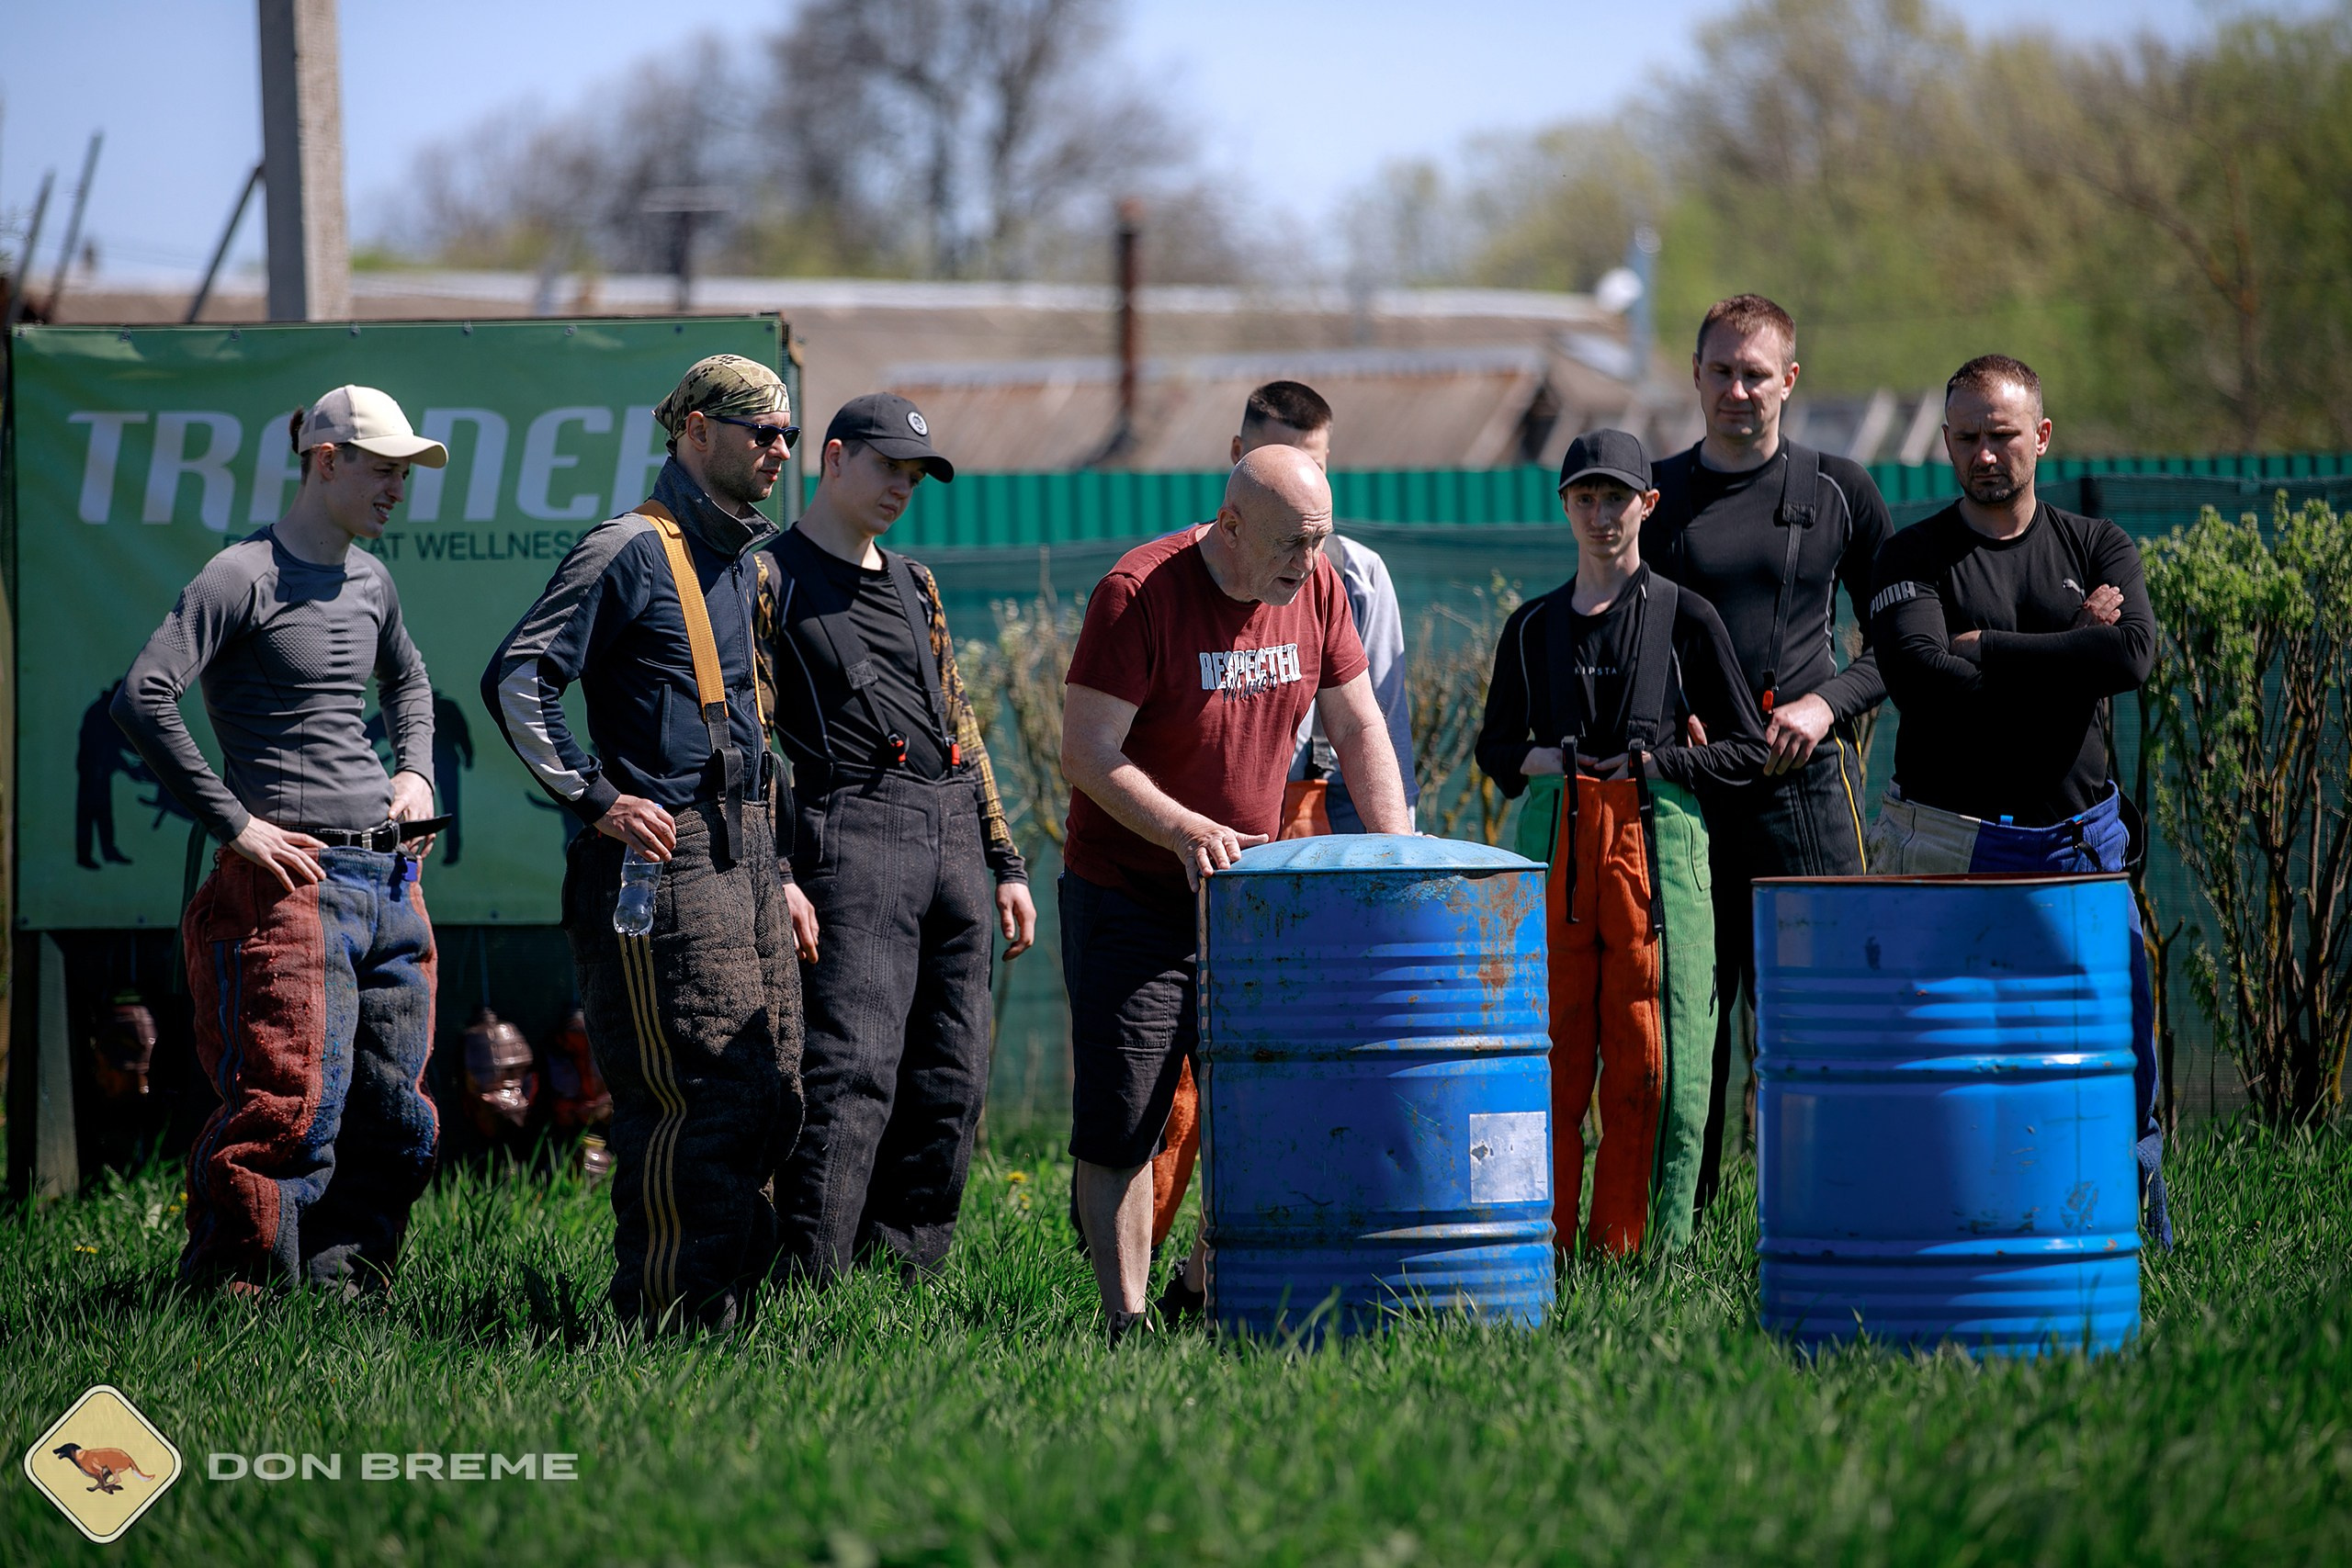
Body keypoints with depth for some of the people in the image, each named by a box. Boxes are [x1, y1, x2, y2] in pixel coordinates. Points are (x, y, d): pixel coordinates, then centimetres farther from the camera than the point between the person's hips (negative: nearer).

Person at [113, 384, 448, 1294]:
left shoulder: (369, 581, 15)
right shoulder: (244, 577, -8)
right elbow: (143, 697, -18)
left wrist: (416, 774, 17)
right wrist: (235, 824, -18)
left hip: (388, 874, 8)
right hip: (294, 878, -8)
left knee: (396, 1111, 7)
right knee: (295, 1108, -12)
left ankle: (339, 1280, 16)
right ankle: (233, 1286, -4)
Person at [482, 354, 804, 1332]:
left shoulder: (742, 559, 18)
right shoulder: (631, 552, -10)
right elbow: (515, 678, -17)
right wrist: (596, 800, -19)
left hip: (743, 849, 9)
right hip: (664, 853, -9)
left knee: (767, 1096, 8)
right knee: (694, 1098, -11)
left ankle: (729, 1303, 15)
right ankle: (660, 1316, -7)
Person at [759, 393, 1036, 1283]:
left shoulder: (914, 586, 22)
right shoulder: (772, 578, 1)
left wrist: (1003, 864, 19)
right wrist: (775, 875, -15)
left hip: (954, 836, 7)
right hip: (851, 835, -7)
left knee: (951, 1084, 3)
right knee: (852, 1076, -16)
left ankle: (908, 1278, 8)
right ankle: (803, 1286, -18)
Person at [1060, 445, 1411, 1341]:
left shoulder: (1316, 589, 0)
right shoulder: (1140, 593, -18)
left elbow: (1357, 729, 8)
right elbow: (1086, 753, -20)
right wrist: (1183, 829, -32)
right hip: (1128, 896, -5)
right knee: (1120, 1121, -6)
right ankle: (1127, 1322, -2)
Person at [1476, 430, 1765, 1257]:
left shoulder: (1686, 619, 5)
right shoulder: (1533, 626, 14)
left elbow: (1746, 750, 7)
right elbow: (1495, 746, 22)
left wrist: (1653, 763, -6)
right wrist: (1534, 761, 0)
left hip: (1657, 843, -2)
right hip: (1555, 842, 2)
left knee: (1648, 1056, -5)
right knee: (1552, 1055, -2)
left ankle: (1626, 1248, 0)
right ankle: (1543, 1245, 4)